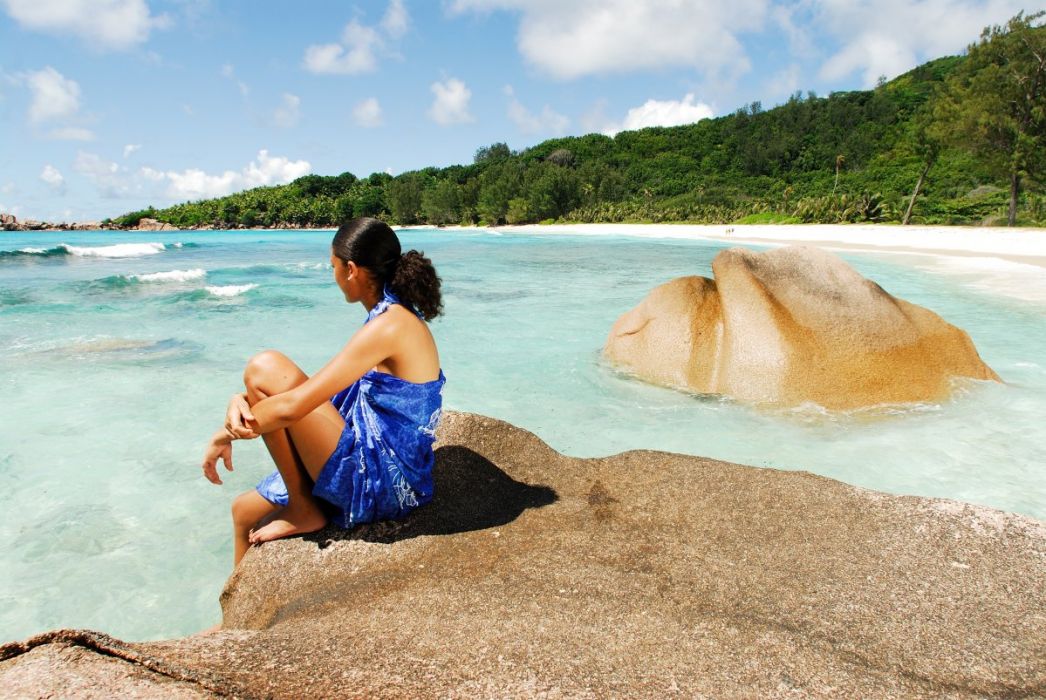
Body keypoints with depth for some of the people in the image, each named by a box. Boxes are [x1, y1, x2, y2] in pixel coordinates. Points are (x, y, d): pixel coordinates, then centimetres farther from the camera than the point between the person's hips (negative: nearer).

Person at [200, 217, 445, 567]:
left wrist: (226, 434, -7)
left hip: (379, 481, -10)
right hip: (384, 475, 10)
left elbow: (293, 406, -24)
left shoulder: (388, 327, -21)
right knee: (244, 510, 20)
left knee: (265, 368, -15)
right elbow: (319, 389, 12)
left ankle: (303, 512, -3)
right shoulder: (399, 318, 10)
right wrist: (243, 400, -2)